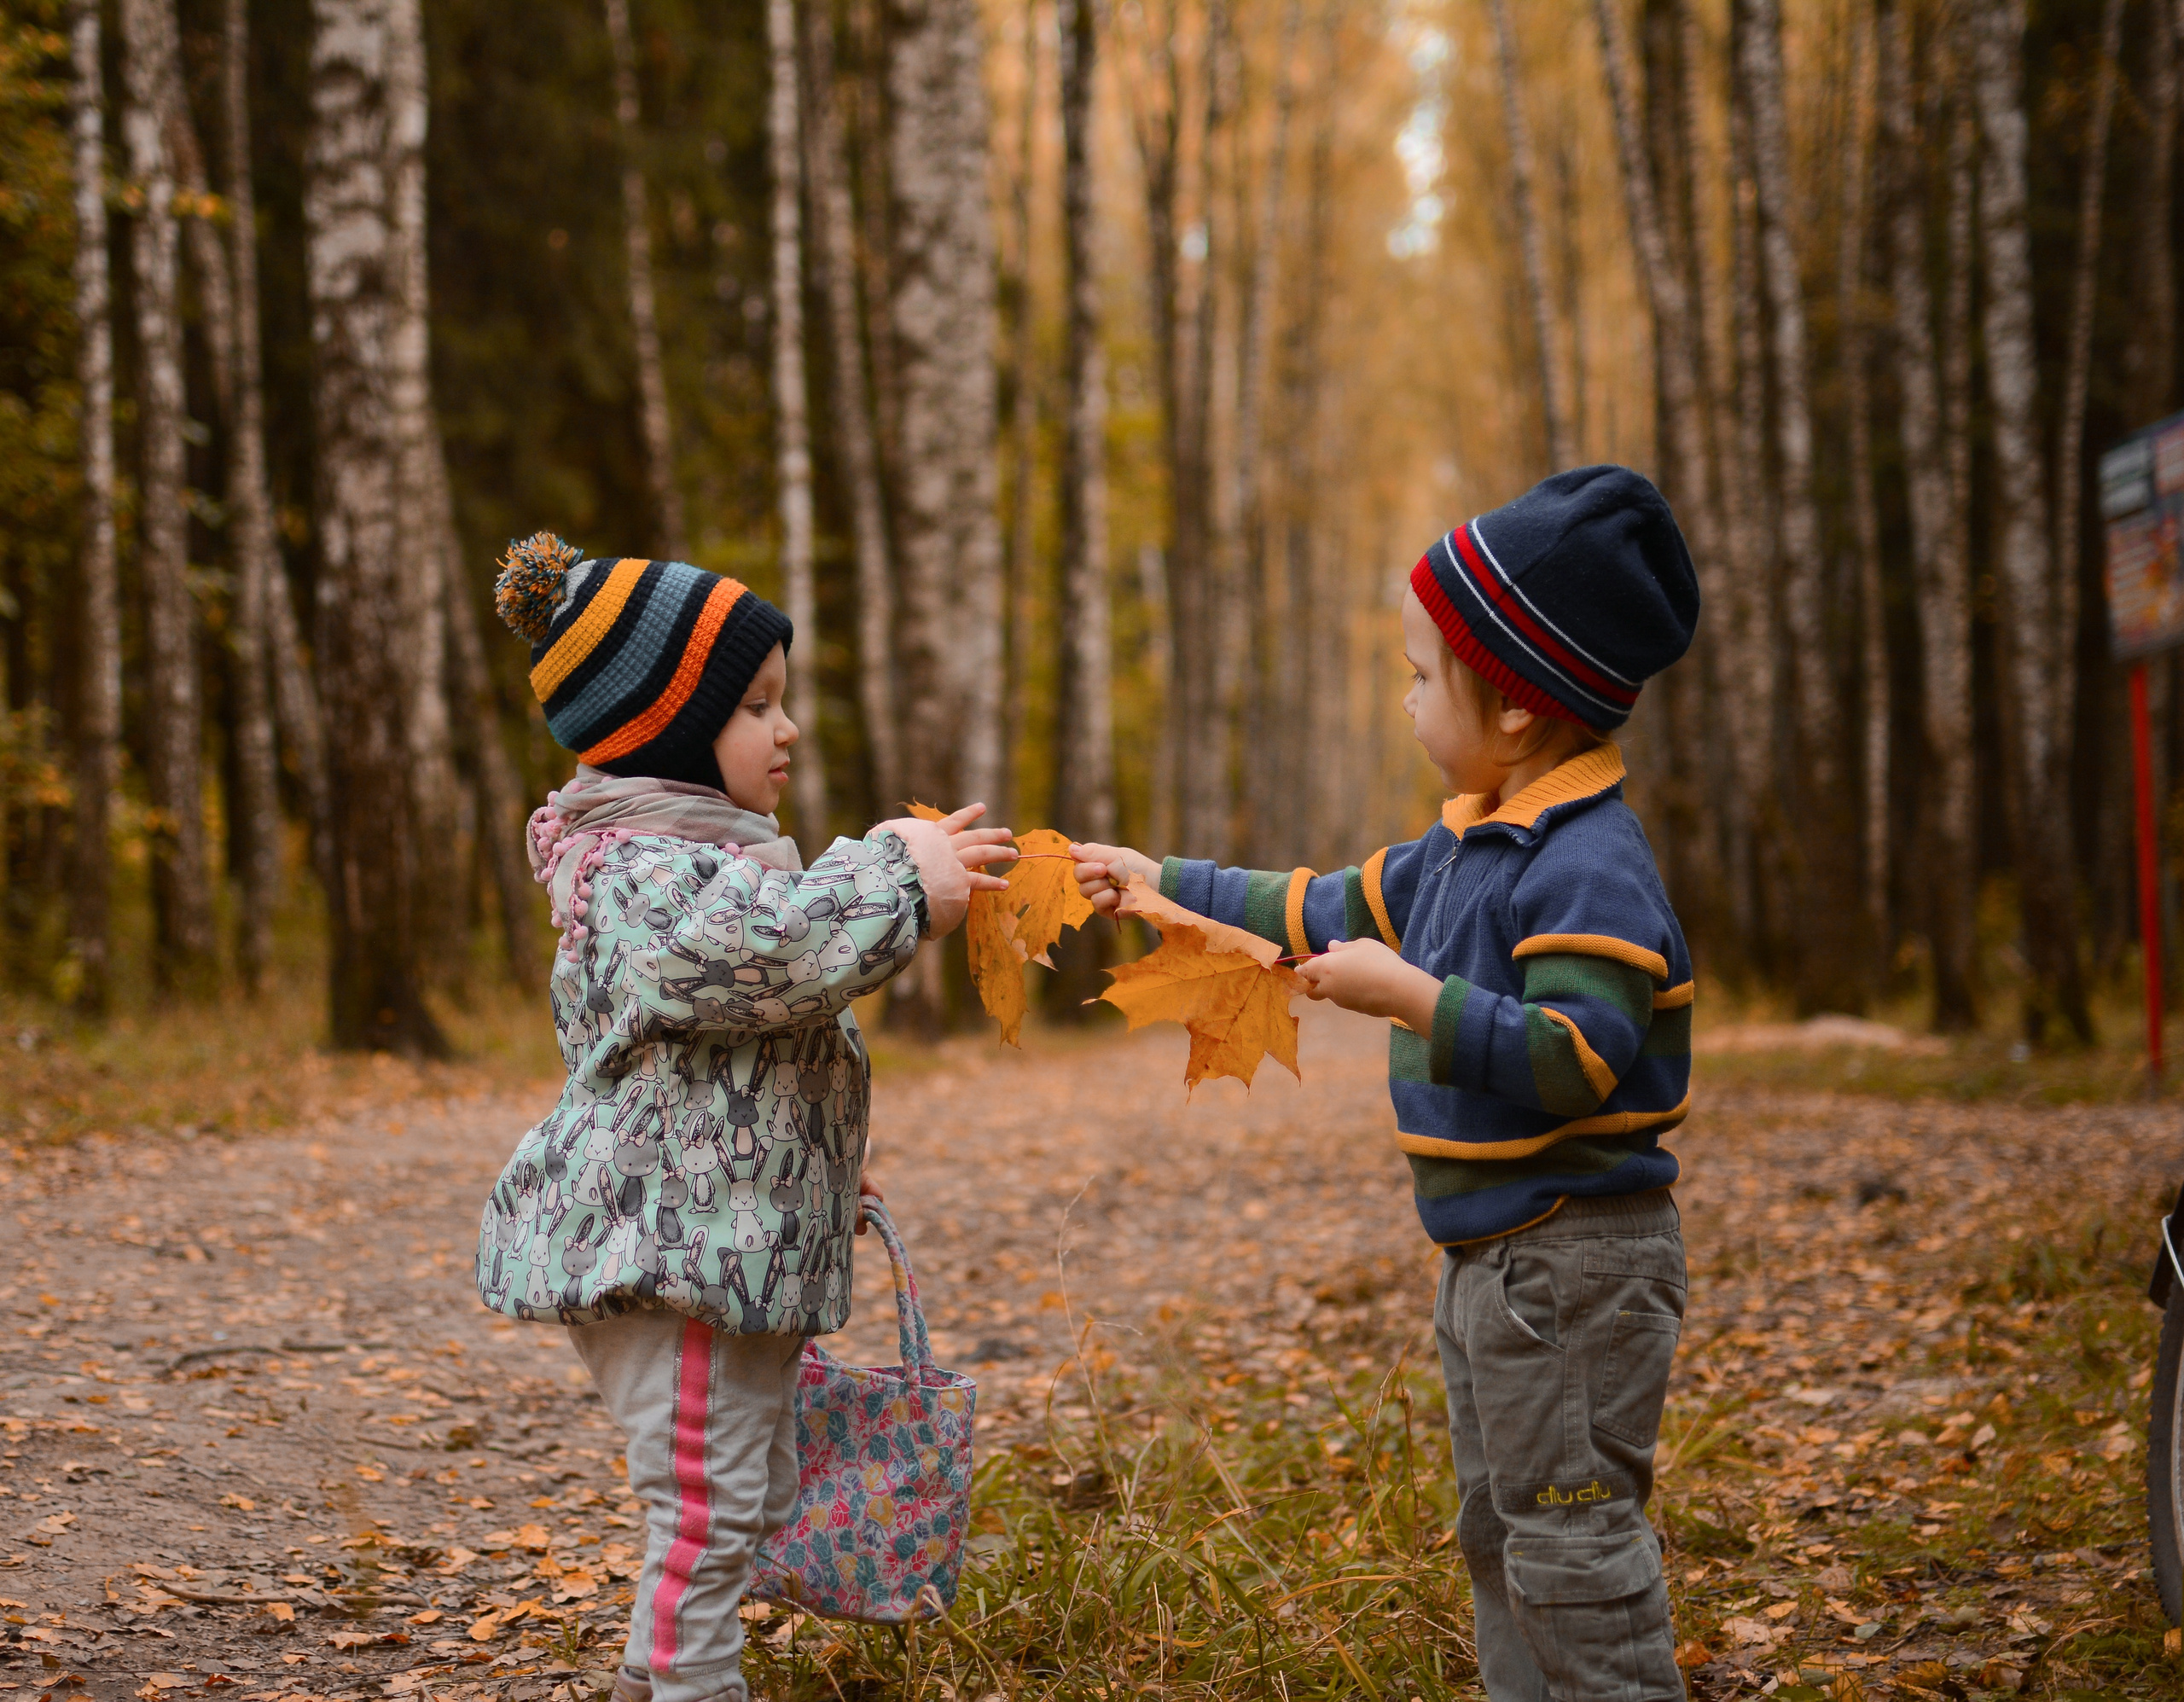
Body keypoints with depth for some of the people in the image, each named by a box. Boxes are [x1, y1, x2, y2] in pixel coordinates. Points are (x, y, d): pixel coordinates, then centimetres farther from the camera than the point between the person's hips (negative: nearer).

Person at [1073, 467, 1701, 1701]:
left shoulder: (1590, 868, -21)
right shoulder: (1471, 847, 11)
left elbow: (1576, 1058, -29)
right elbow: (1329, 911, 25)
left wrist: (1412, 997, -29)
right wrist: (1165, 883, 28)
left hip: (1577, 1261, -11)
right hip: (1491, 1256, 11)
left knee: (1572, 1543, -7)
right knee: (1500, 1533, 18)